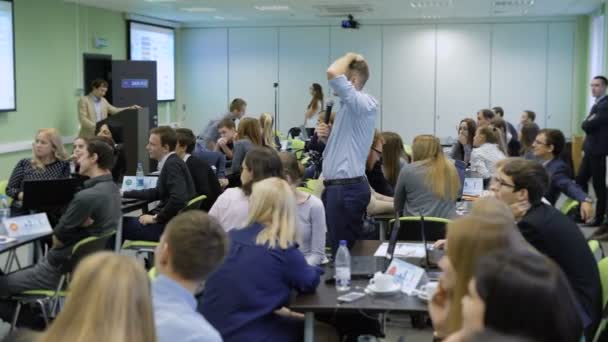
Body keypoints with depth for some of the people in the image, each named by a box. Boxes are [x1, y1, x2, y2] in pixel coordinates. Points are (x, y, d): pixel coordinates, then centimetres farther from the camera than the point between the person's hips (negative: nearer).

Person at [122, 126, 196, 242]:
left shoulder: (172, 164, -17)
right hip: (170, 220, 9)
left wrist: (156, 218, -17)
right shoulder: (171, 162, 12)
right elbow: (157, 193, 22)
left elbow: (178, 199, -29)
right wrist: (125, 194, 19)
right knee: (123, 220, 14)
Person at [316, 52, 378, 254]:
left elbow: (333, 73, -30)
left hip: (347, 189, -10)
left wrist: (349, 58, -11)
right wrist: (327, 137, 6)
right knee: (339, 248, 15)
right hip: (339, 187, 10)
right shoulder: (349, 107, 16)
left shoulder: (363, 104, -15)